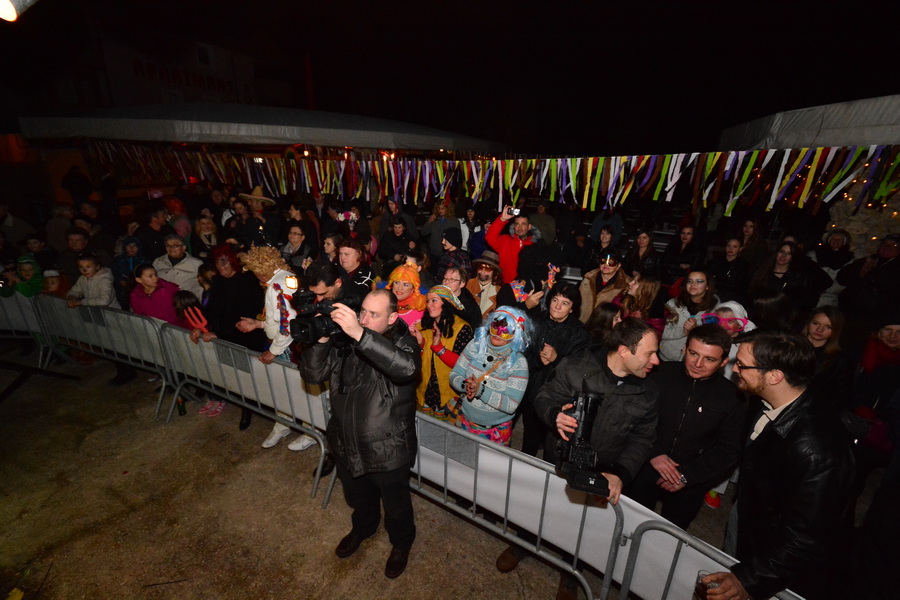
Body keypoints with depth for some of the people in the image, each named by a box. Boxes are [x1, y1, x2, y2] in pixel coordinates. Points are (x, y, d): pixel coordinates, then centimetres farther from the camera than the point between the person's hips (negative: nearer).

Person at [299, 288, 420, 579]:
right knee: (357, 496, 32)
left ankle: (401, 543, 54)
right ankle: (363, 528, 64)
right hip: (346, 445, 4)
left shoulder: (403, 341, -19)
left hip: (388, 450, -4)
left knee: (395, 504, 22)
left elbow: (406, 367, -42)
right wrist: (321, 339, -27)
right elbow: (312, 373, -9)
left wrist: (359, 334, -48)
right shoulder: (344, 339, -8)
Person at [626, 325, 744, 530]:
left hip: (690, 485, 0)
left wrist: (687, 475, -10)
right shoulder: (661, 374, -11)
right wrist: (653, 453, -15)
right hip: (644, 472, 0)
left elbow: (729, 451, -5)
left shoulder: (732, 398, -9)